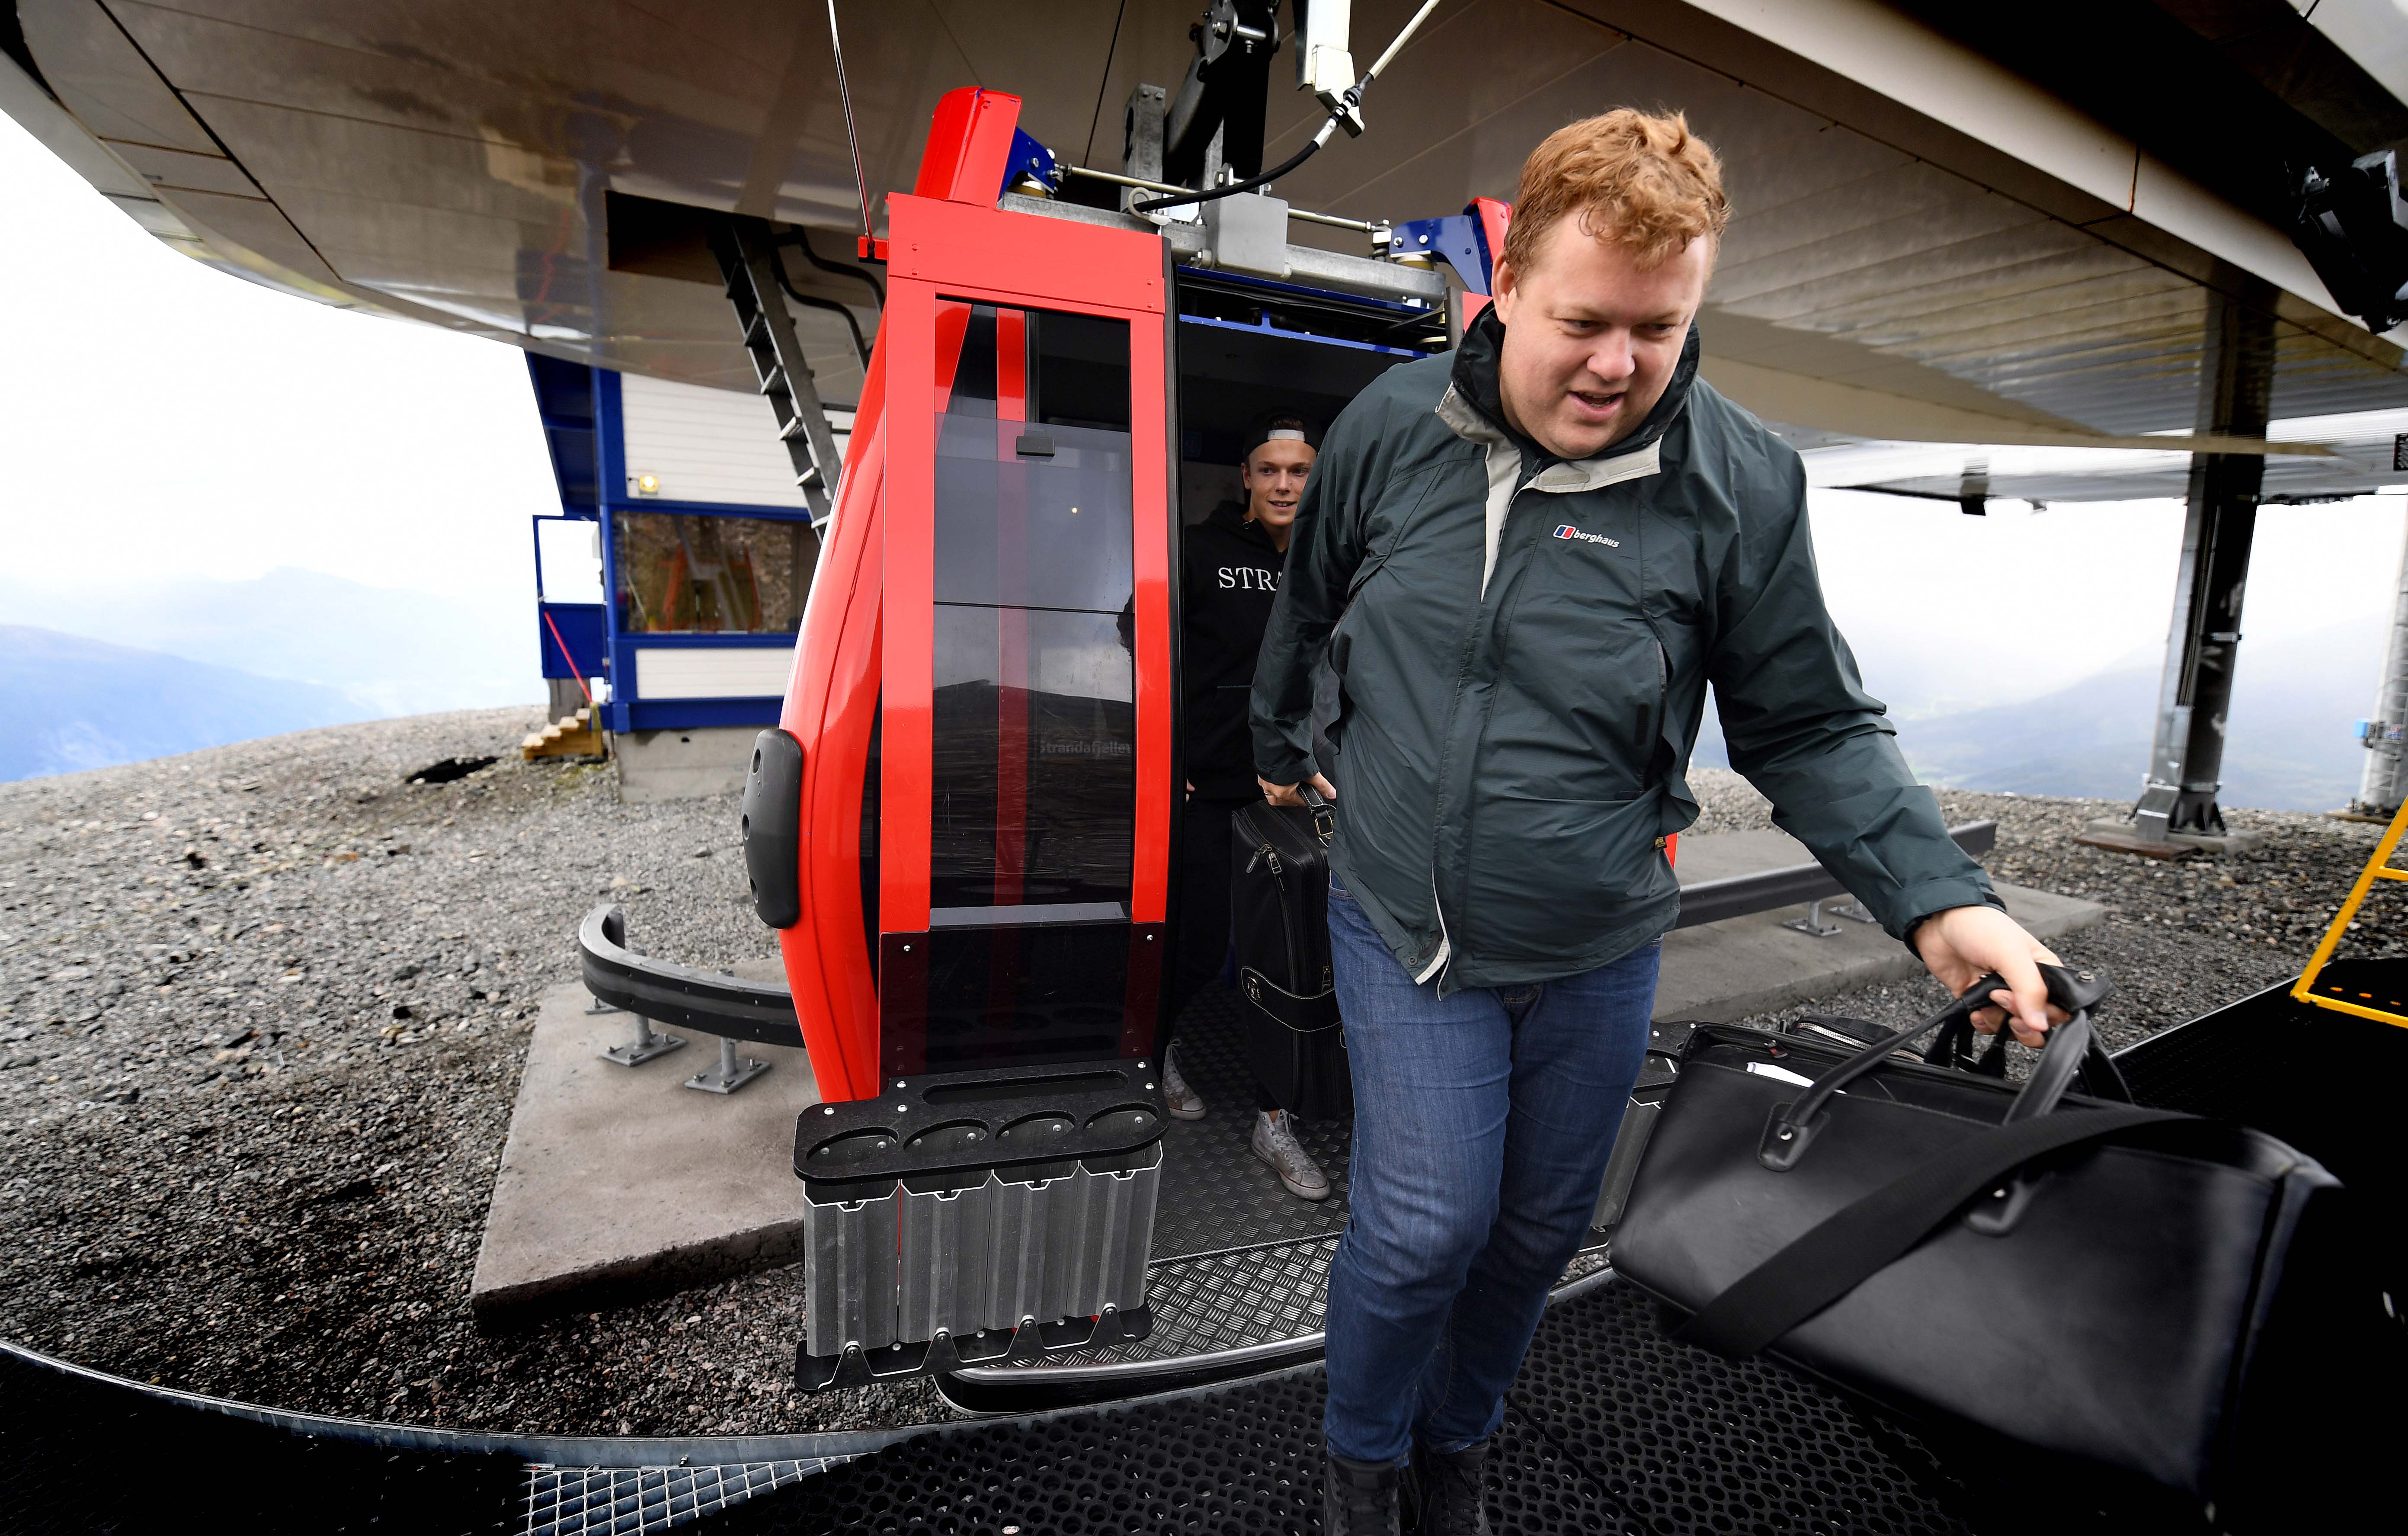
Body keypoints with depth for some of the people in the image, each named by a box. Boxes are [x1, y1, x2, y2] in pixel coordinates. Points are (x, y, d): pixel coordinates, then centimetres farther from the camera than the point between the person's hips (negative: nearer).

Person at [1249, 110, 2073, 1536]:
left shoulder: (1744, 484, -10)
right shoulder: (1390, 425, -6)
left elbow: (1814, 728, -4)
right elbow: (1309, 608, 11)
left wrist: (1938, 894, -18)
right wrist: (1282, 747, 23)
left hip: (1597, 952, 1)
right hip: (1402, 927, 0)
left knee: (1536, 1230, 18)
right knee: (1426, 1223, -3)